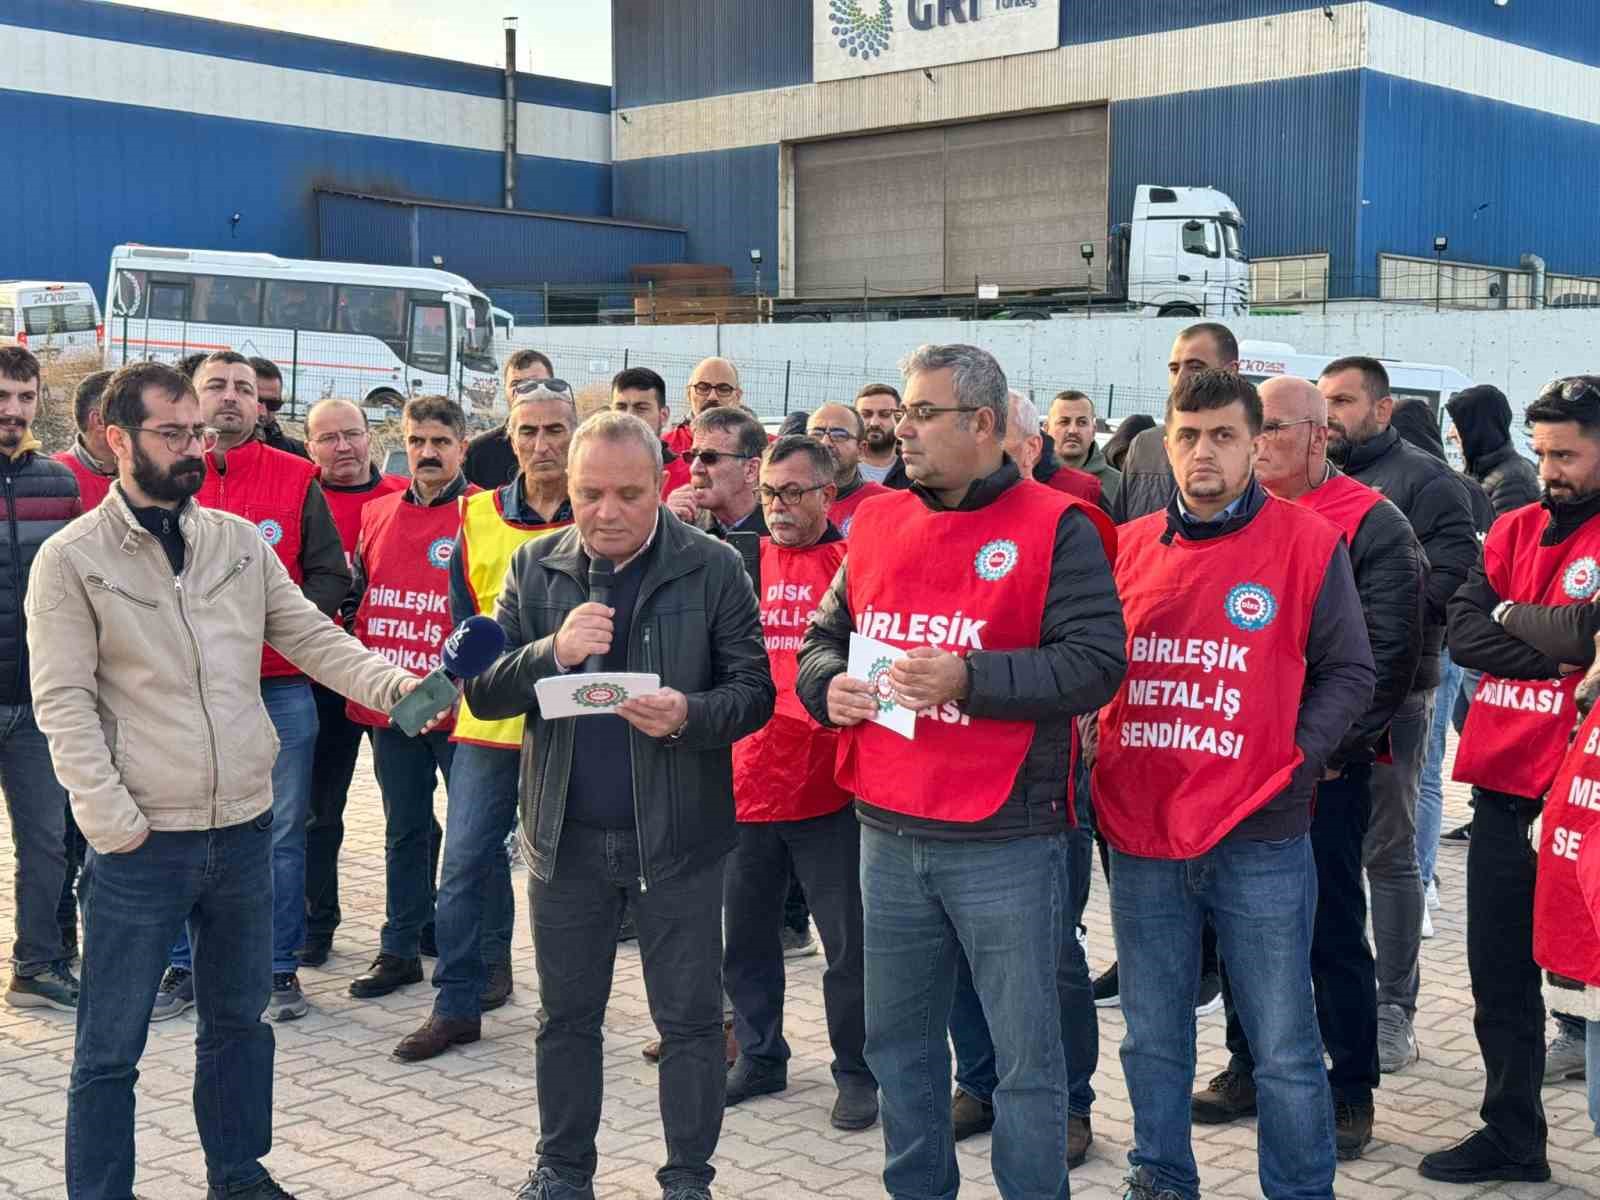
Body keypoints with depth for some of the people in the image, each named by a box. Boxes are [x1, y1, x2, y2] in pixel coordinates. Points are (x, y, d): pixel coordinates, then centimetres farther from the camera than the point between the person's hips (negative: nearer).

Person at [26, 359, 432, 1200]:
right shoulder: (71, 559, -7)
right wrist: (112, 821, -17)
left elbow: (312, 638, 4)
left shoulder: (239, 539, 6)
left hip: (245, 828, 5)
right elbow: (64, 703, -10)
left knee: (238, 1019, 20)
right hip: (141, 844, -5)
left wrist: (391, 683, -14)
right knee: (110, 1049, 5)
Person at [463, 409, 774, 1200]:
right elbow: (482, 692, -2)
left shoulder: (714, 569, -5)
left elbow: (754, 690, -6)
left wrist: (691, 715, -26)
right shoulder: (534, 569, 3)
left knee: (690, 1017, 7)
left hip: (677, 835, -2)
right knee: (567, 1015, 15)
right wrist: (550, 652, -20)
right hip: (566, 835, 3)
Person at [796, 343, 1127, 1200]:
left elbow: (1096, 662, -15)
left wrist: (970, 679, -23)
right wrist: (829, 686, -4)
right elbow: (822, 637, 18)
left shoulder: (1054, 528, -8)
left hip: (1006, 845, -6)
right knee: (896, 1040, 17)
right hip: (889, 836, 6)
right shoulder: (876, 525, 10)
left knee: (1025, 1054, 5)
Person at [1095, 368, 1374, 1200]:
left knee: (1284, 1048, 6)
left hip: (1260, 842, -3)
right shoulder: (1128, 547, 7)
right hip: (1140, 833, 4)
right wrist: (1102, 756, 2)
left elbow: (1348, 673, 0)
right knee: (1152, 1040, 16)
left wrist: (1293, 755, -10)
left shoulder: (1309, 544, -3)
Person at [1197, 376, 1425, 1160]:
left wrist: (1335, 746, -13)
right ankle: (1249, 1071, 26)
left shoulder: (1371, 524, -5)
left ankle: (1351, 1092, 15)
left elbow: (1387, 652, -9)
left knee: (1332, 933, 2)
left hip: (1323, 770, -5)